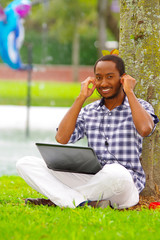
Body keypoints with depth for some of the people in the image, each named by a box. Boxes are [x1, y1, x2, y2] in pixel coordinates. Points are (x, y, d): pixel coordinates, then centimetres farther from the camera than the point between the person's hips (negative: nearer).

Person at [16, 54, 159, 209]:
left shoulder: (140, 107, 6)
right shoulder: (89, 112, 16)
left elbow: (145, 129, -19)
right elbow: (62, 138, -1)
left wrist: (130, 92, -7)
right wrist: (81, 98, 3)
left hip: (126, 185, -4)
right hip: (90, 180, 4)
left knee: (115, 172, -43)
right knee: (25, 164, -10)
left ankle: (56, 199, -19)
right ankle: (84, 203, -31)